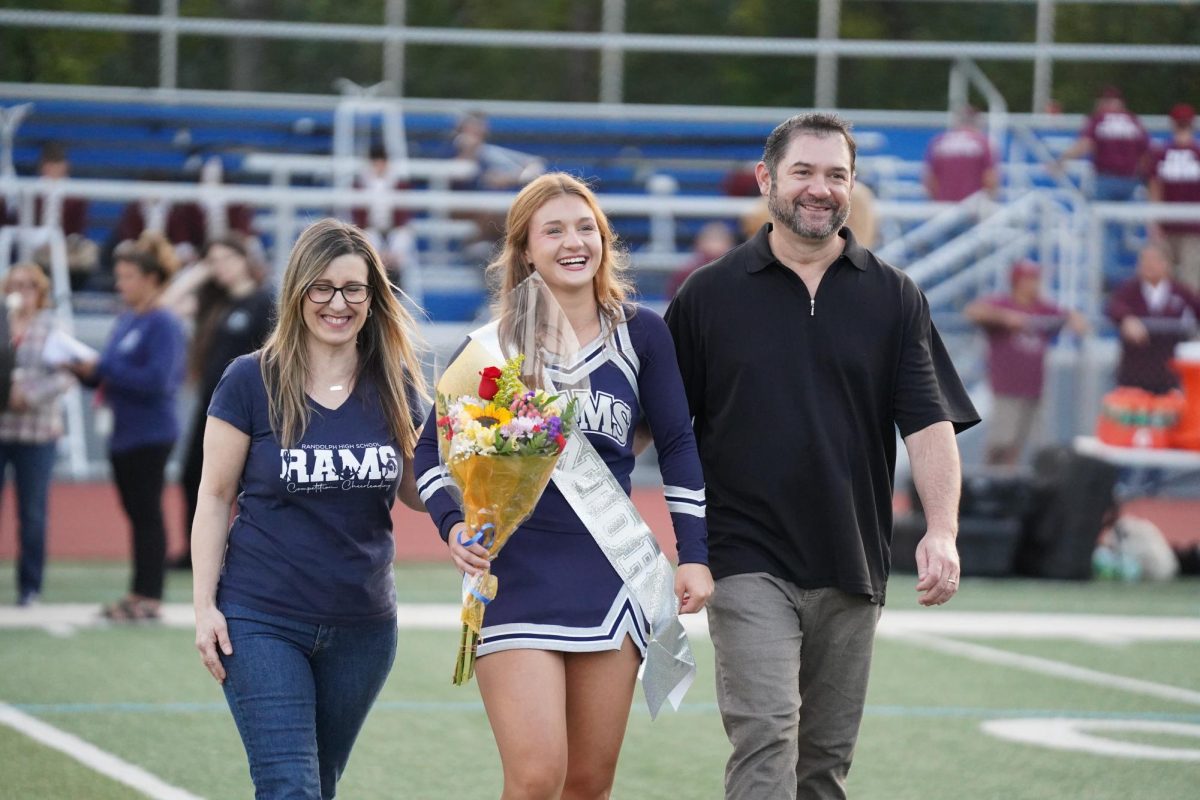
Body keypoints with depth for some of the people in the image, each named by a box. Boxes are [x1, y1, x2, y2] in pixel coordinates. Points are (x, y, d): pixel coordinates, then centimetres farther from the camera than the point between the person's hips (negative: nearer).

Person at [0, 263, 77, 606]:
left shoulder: (52, 328, 2)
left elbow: (66, 374, -5)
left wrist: (30, 395, -16)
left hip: (37, 432, 0)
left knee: (32, 512, 5)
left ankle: (30, 586, 14)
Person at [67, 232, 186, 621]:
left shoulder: (164, 324, -14)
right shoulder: (126, 321, 12)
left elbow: (158, 380, -23)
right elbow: (112, 373, 19)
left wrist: (102, 369, -20)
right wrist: (85, 370, -1)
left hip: (150, 435, -8)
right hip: (125, 432, 8)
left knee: (147, 513, -3)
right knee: (136, 513, 12)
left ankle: (149, 596, 3)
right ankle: (139, 592, 18)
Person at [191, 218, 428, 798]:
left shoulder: (394, 386, 3)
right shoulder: (252, 381, -6)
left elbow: (416, 492, 11)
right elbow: (214, 498, -2)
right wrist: (204, 607, -8)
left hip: (363, 625, 4)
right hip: (263, 620, -4)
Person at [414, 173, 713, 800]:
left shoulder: (639, 335, 4)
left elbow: (677, 446, 10)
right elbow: (433, 449, 6)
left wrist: (693, 555, 5)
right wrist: (453, 525, -12)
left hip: (608, 577, 2)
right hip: (515, 577, -2)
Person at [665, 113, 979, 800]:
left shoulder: (894, 297, 6)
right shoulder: (709, 295, 4)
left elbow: (930, 421, -1)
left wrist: (942, 532, -15)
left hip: (852, 571, 3)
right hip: (748, 564, -2)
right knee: (765, 736, -17)